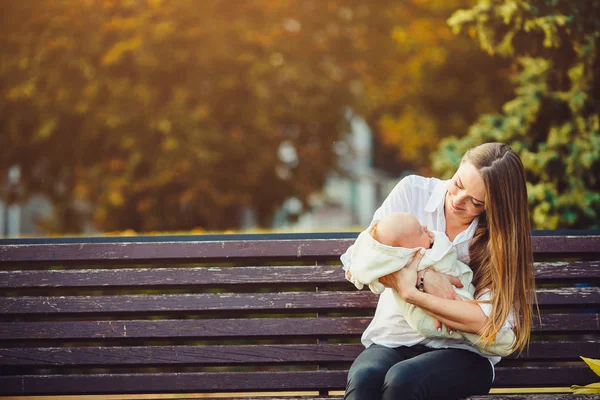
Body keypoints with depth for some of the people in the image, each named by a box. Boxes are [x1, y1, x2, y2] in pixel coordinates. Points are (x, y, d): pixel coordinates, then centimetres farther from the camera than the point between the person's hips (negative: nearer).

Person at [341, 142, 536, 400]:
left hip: (460, 351, -1)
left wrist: (410, 292, -19)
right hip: (393, 341, 2)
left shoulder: (500, 237, -4)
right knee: (363, 377, -35)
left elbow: (486, 320, -16)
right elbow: (355, 262, -3)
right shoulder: (412, 192, -1)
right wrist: (423, 277, -16)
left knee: (403, 378, -36)